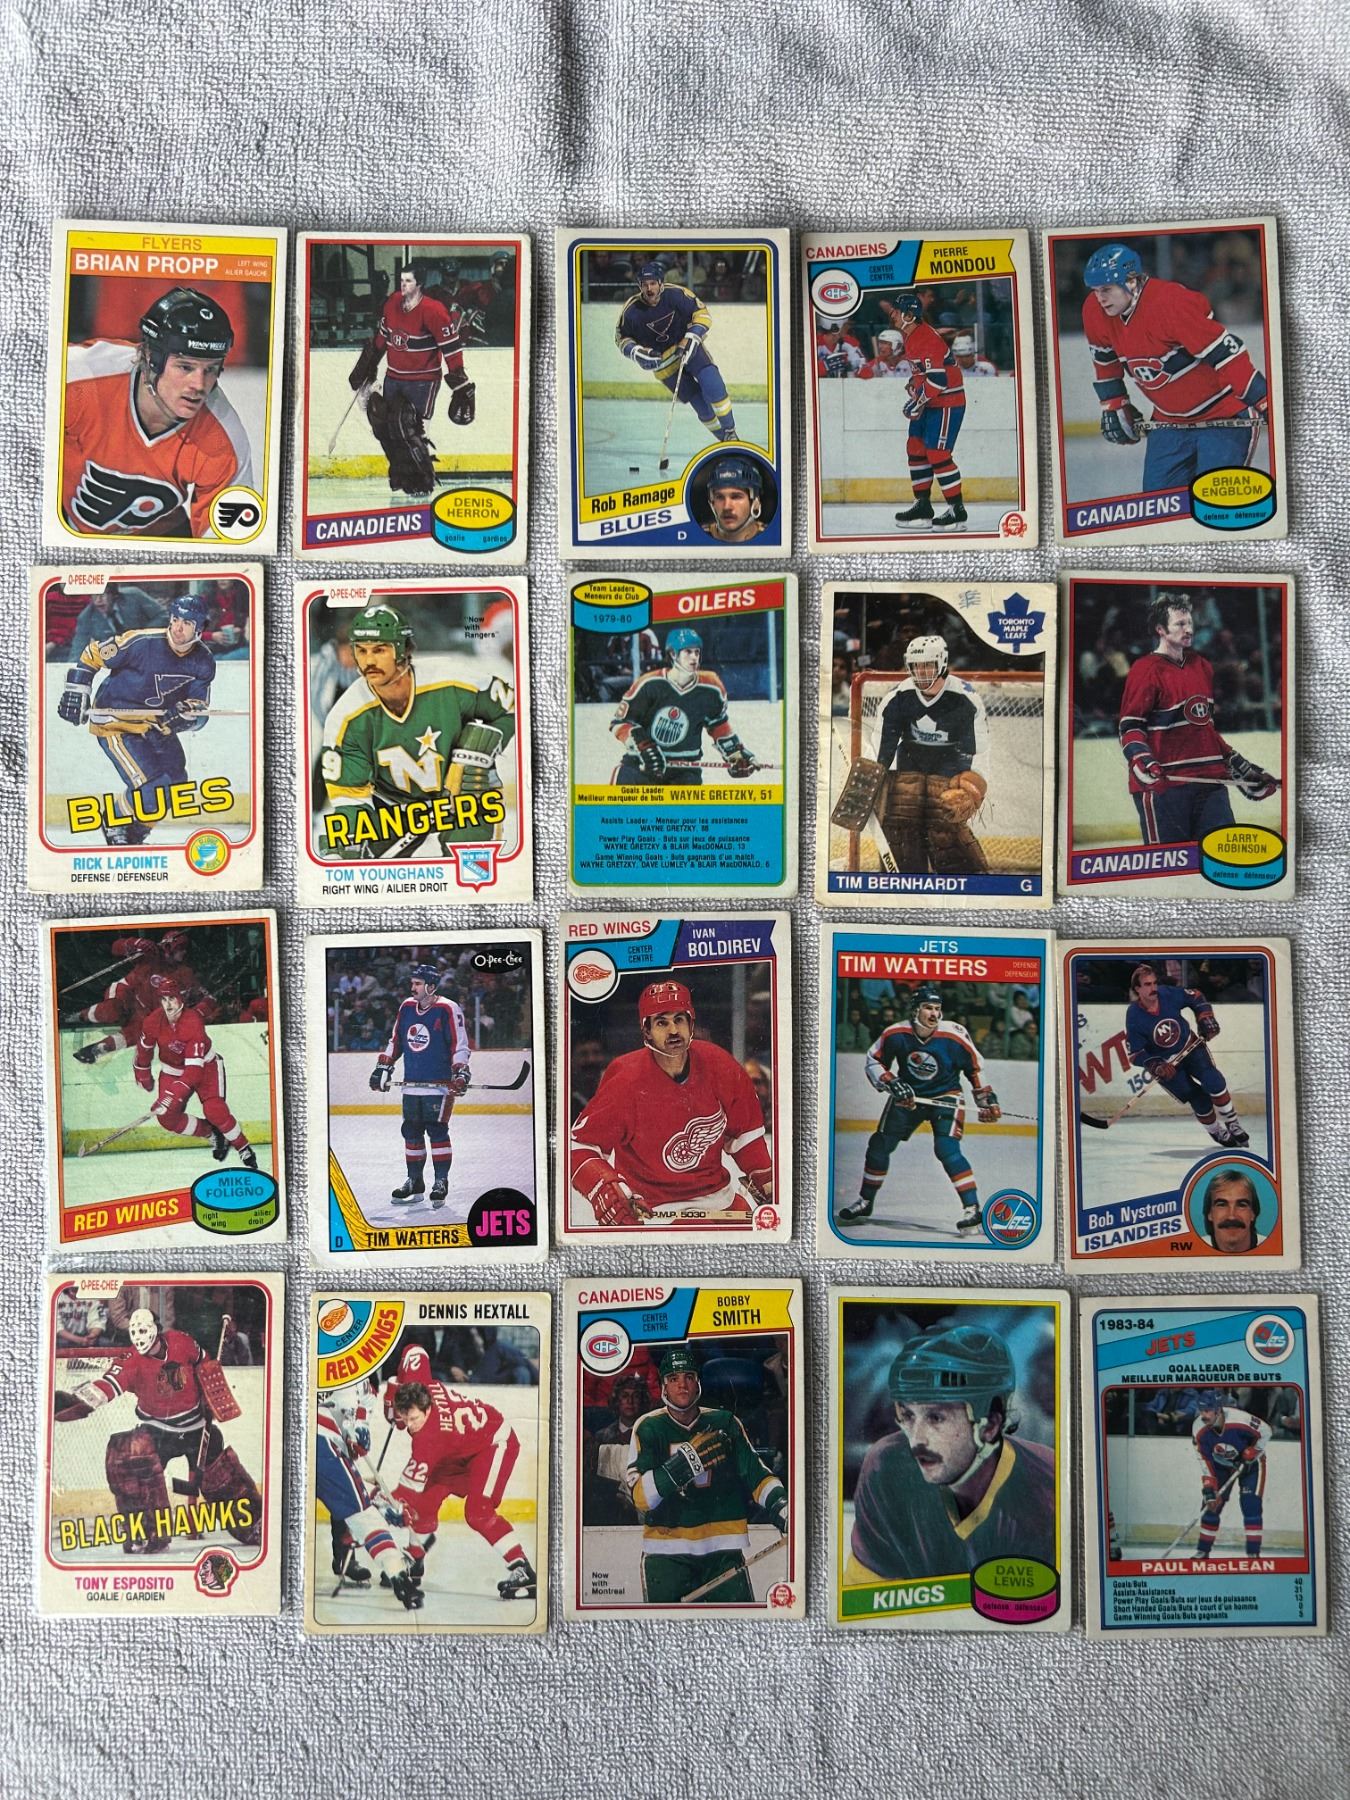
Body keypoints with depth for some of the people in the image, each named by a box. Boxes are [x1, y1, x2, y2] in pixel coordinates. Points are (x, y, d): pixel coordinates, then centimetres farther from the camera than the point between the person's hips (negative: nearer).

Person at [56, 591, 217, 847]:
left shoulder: (204, 662, -9)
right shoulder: (142, 642, -24)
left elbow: (201, 710, -7)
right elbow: (92, 654, -10)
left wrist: (186, 714, -29)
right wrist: (76, 691, -13)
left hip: (158, 721, 7)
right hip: (115, 722, -7)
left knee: (175, 783, 11)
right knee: (150, 787, -18)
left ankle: (134, 835, 32)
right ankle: (114, 825, 12)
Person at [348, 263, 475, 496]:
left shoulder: (432, 310, -18)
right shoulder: (392, 303, 3)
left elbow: (452, 347, -19)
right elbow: (380, 337, 17)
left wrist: (460, 385, -23)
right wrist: (366, 368, 22)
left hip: (422, 380, -7)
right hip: (393, 378, 7)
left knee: (408, 428, -16)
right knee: (385, 424, 4)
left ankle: (424, 480, -2)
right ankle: (401, 472, 19)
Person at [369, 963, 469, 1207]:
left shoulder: (447, 1009, -10)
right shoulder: (407, 1007, 9)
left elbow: (460, 1045, -10)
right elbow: (395, 1041, 19)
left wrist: (460, 1075, -17)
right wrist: (382, 1068, 15)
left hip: (440, 1084, -6)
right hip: (411, 1084, 6)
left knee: (437, 1131, -6)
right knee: (411, 1132, 9)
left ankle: (441, 1182, 4)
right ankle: (414, 1182, 19)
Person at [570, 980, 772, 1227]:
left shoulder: (718, 1065, -7)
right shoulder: (626, 1082, -20)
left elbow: (745, 1131, 9)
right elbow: (579, 1142, -13)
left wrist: (765, 1182, 11)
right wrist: (603, 1189, -28)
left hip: (717, 1193, 3)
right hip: (649, 1209, -3)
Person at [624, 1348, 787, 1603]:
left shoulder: (725, 1423, 4)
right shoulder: (648, 1428, -4)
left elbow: (756, 1475, 3)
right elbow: (640, 1496, -14)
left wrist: (782, 1508, -16)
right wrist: (685, 1462, -25)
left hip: (723, 1549, 2)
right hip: (665, 1551, -1)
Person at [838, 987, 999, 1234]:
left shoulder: (955, 1035, -21)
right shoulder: (895, 1034, -19)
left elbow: (975, 1067, -5)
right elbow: (873, 1061, -5)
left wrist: (987, 1099, -3)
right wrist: (891, 1083, -20)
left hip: (945, 1096, -3)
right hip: (907, 1094, 3)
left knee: (947, 1150, -22)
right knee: (879, 1145, 6)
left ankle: (972, 1209, -15)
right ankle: (865, 1202, 25)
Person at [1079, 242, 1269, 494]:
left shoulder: (1171, 302, -27)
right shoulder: (1095, 311, -5)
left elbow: (1226, 353, -28)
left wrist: (1265, 405, -30)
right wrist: (1114, 406, 16)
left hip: (1225, 416, -7)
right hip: (1169, 421, 7)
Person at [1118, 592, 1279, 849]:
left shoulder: (1201, 666, 17)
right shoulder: (1145, 670, -7)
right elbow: (1130, 726, -11)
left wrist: (1235, 762, 24)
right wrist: (1143, 764, -27)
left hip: (1209, 780, 7)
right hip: (1163, 783, -7)